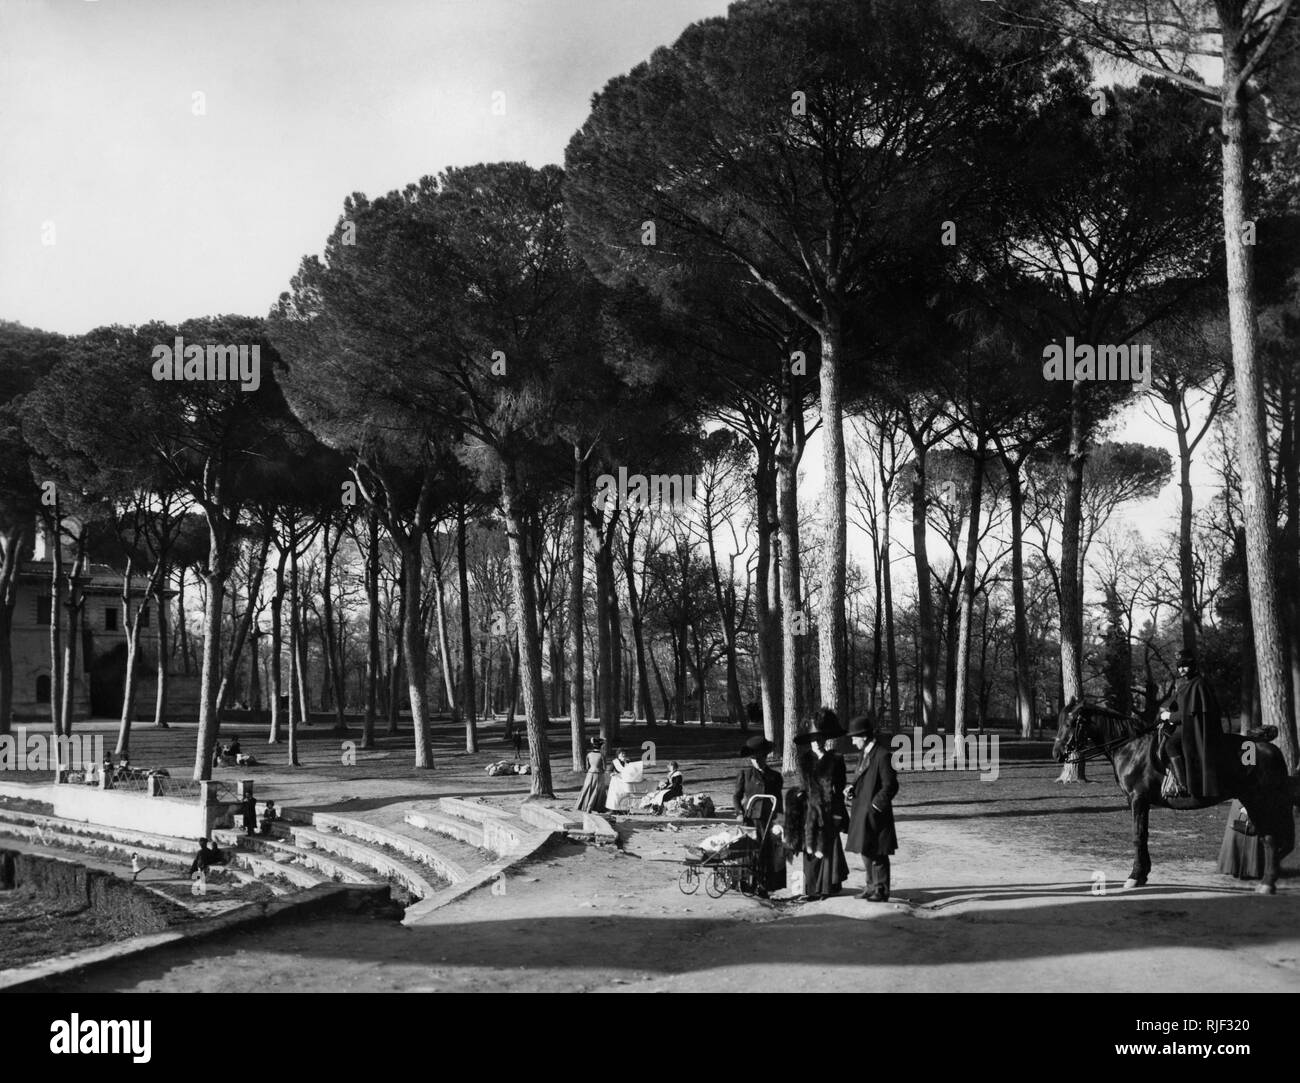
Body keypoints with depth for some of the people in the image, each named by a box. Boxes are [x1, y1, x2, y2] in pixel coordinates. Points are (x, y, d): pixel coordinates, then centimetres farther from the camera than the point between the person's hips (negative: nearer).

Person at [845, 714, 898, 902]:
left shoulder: (882, 755, -16)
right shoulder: (866, 754, 13)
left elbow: (890, 786, -17)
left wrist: (875, 806, -18)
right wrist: (853, 787, 3)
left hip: (875, 813, -9)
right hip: (862, 812, 9)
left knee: (877, 853, -3)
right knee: (866, 850, 17)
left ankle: (881, 890, 5)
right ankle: (872, 886, 28)